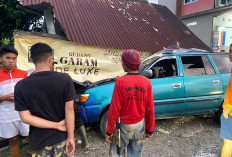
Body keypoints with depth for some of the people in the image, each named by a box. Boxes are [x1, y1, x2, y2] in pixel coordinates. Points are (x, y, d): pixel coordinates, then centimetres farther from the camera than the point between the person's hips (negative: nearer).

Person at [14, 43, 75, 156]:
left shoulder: (20, 86, -10)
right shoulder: (65, 79, -15)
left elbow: (25, 117, -13)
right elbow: (69, 110, -15)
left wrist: (57, 125, -11)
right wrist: (70, 137, -10)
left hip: (39, 141, 1)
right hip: (62, 138, 0)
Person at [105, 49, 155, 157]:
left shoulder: (120, 81, -17)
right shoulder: (146, 82, -7)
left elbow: (114, 109, -15)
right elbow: (150, 109, -2)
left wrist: (109, 132, -6)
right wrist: (150, 129, 10)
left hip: (123, 126, -3)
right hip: (139, 125, 4)